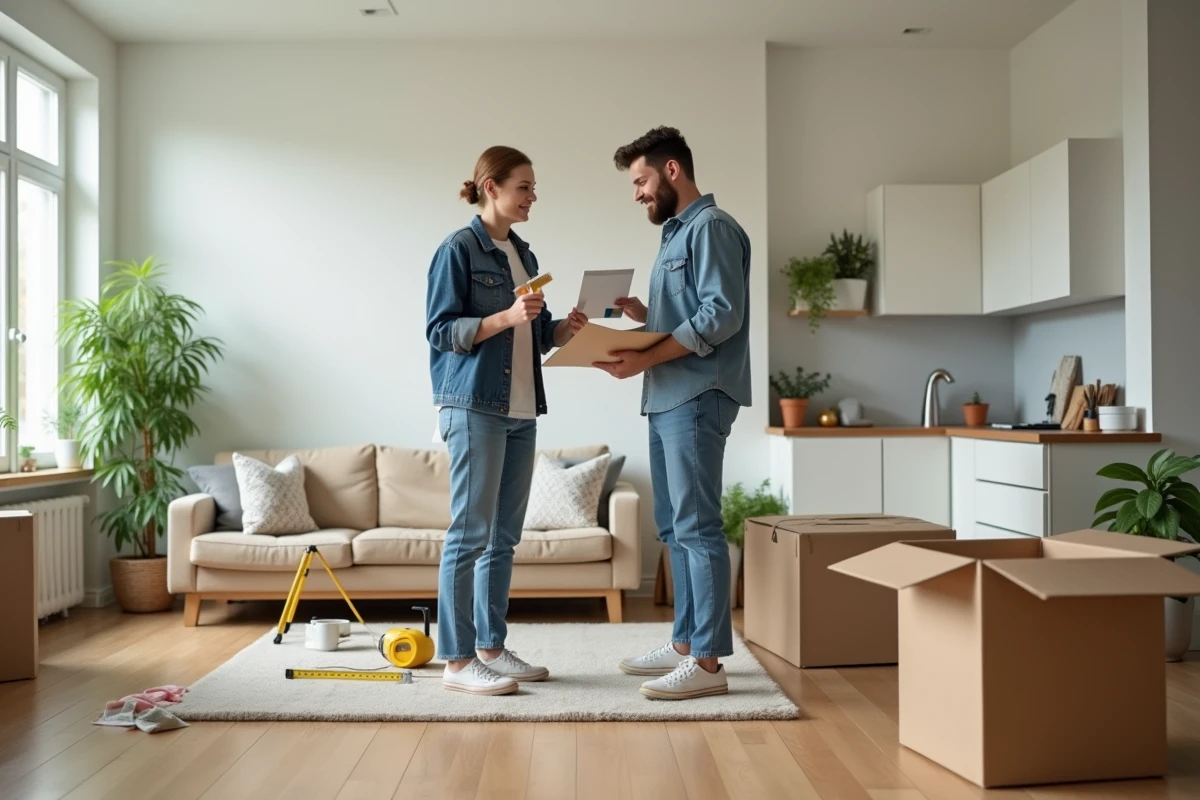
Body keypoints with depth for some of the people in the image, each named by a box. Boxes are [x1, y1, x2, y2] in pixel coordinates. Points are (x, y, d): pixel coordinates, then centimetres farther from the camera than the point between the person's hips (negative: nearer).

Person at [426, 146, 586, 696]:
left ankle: (491, 647, 20)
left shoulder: (523, 255, 17)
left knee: (504, 537, 10)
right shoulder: (458, 249, -5)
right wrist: (506, 317, -21)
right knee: (470, 534, -5)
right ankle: (457, 661, 3)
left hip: (522, 410, 8)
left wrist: (563, 329, 0)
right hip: (474, 407, -8)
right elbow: (440, 330, -10)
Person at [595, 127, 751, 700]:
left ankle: (707, 661, -4)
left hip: (696, 398, -10)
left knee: (696, 528, -9)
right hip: (667, 398, 10)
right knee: (673, 527, 12)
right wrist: (643, 316, 7)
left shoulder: (712, 227, -7)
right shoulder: (677, 233, 23)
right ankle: (685, 643, 20)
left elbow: (723, 314, -17)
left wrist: (647, 358, -20)